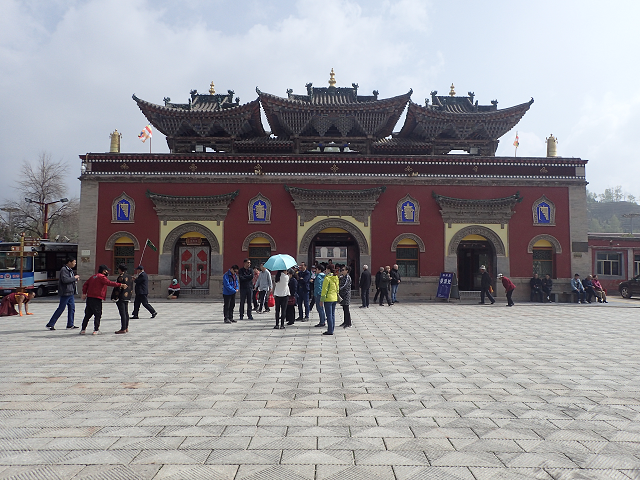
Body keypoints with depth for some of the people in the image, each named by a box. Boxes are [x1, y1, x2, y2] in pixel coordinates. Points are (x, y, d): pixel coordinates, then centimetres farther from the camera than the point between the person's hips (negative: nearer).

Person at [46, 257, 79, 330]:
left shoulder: (70, 270, 16)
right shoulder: (63, 270, -13)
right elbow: (65, 280, -25)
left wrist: (76, 279, 8)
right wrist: (74, 278, -15)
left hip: (71, 292, 10)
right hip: (65, 293, -10)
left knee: (72, 308, 10)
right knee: (61, 309, -6)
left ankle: (70, 324, 16)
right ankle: (50, 324, 2)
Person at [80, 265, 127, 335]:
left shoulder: (93, 277, 19)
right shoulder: (102, 277, -9)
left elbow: (85, 285, 18)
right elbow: (109, 283, -22)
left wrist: (84, 293, 12)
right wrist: (120, 285, -24)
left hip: (89, 298, 8)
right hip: (96, 299, -8)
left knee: (88, 314, 13)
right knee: (98, 314, -2)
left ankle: (83, 329, 14)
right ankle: (96, 330, -3)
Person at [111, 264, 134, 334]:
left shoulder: (121, 277, -15)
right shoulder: (130, 277, 12)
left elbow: (118, 288, -18)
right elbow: (131, 287, 16)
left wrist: (115, 297, -13)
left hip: (121, 297, -9)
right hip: (127, 297, 9)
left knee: (122, 313, -6)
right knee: (126, 312, 14)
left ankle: (123, 329, -4)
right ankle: (126, 328, 19)